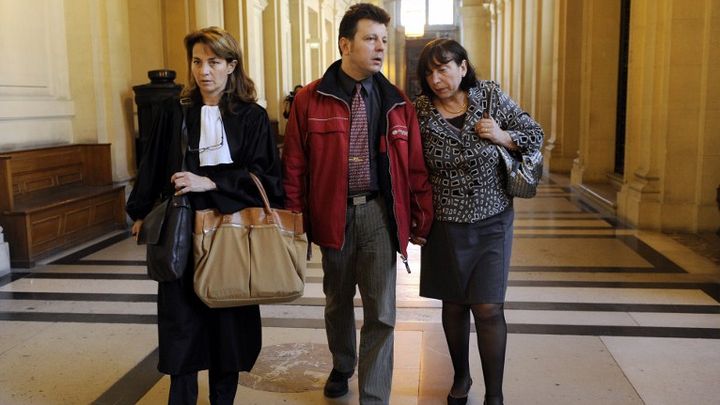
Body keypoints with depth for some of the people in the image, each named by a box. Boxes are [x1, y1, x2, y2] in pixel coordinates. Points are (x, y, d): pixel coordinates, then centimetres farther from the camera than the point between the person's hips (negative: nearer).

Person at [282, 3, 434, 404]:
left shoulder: (397, 102, 2)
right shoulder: (311, 99, -4)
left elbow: (416, 166, 2)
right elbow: (294, 165, -2)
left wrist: (421, 217, 1)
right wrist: (296, 217, -3)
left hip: (380, 213, 0)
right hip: (334, 213, 0)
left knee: (381, 313, 0)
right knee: (338, 302, 20)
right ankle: (342, 368, 46)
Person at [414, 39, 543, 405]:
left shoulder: (491, 96, -4)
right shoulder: (420, 111, -5)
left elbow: (535, 136, 4)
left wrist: (502, 136, -14)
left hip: (491, 222, -1)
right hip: (445, 224, 1)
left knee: (488, 308, -3)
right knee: (453, 304, 13)